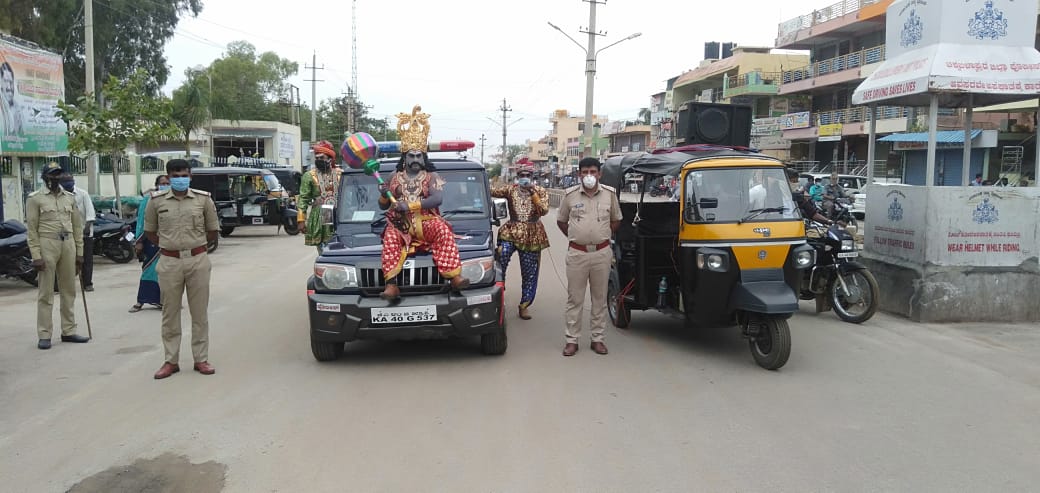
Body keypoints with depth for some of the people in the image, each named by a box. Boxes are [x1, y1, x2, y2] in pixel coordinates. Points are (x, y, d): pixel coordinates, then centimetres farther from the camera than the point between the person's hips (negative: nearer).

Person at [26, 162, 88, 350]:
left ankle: (68, 331, 17)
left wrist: (79, 252, 8)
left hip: (68, 245, 4)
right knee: (46, 292, 0)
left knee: (69, 290, 9)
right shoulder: (35, 198, -1)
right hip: (47, 244, -4)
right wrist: (36, 256, -11)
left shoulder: (70, 197, 12)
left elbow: (77, 226, 12)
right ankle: (44, 335, 5)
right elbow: (32, 229, -4)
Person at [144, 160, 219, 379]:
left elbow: (213, 231, 10)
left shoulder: (203, 199, 2)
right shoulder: (156, 201, 3)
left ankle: (201, 359, 14)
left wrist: (193, 244, 6)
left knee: (200, 313, 5)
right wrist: (170, 245, 6)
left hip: (198, 260, 0)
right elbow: (149, 232, 12)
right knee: (170, 314, 6)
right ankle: (171, 361, 15)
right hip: (169, 262, 0)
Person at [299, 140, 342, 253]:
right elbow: (303, 198, -1)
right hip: (319, 218, -2)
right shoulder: (309, 176, 2)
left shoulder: (340, 174, 9)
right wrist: (302, 220, -8)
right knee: (323, 251, 1)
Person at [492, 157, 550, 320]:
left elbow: (544, 210, -14)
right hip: (510, 232, 0)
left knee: (529, 273, 6)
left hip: (532, 236, 0)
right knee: (500, 260, -24)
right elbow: (492, 192, -10)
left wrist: (533, 193, -19)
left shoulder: (541, 192, 2)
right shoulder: (510, 189, 3)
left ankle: (524, 306, 20)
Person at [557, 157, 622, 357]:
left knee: (600, 297, 8)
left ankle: (597, 338, 17)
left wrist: (603, 236, 7)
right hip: (577, 253, -1)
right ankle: (572, 340, 10)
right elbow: (561, 221, 13)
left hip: (602, 252, 1)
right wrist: (576, 237, 8)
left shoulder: (610, 194, 3)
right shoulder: (570, 195, 0)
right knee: (574, 298, 3)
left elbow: (616, 220, 15)